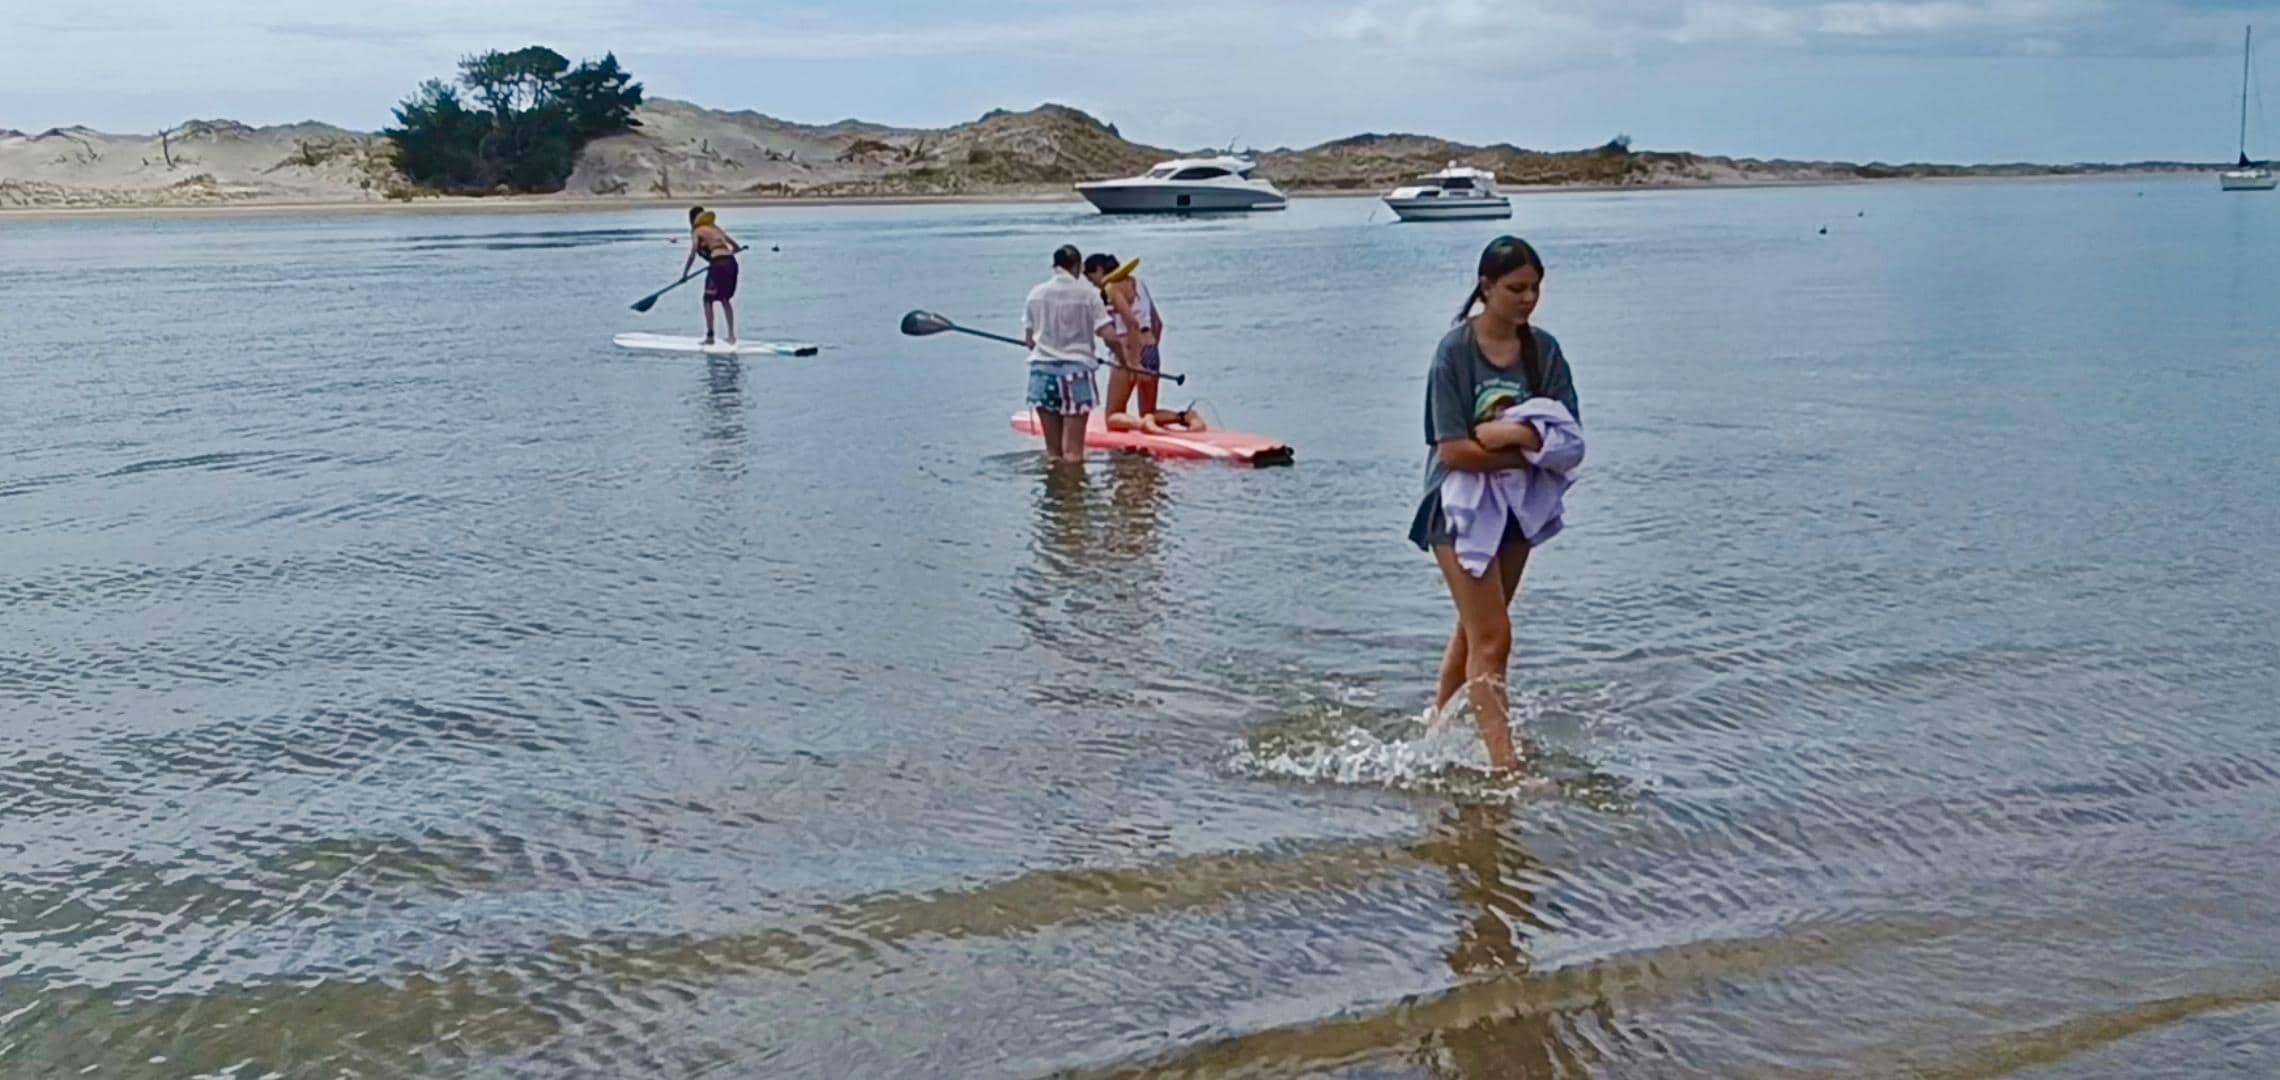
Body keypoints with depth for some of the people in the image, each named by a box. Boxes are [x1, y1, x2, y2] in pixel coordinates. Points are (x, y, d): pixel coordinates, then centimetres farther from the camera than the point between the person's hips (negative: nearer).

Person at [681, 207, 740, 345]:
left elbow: (692, 255, -7)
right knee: (725, 299, 21)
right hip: (731, 262, 6)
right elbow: (737, 247, 23)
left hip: (718, 264, -6)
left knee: (708, 300, 6)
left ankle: (710, 336, 3)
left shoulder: (697, 231, 4)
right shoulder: (716, 228, 23)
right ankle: (731, 334, 21)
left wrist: (684, 273, 0)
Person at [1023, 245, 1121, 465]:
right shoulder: (1087, 294, -4)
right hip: (1075, 371, -3)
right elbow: (1110, 337, -10)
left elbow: (1028, 339, 9)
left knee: (1052, 454, 10)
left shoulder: (1036, 294, 5)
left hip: (1042, 369, 3)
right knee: (1073, 455, -3)